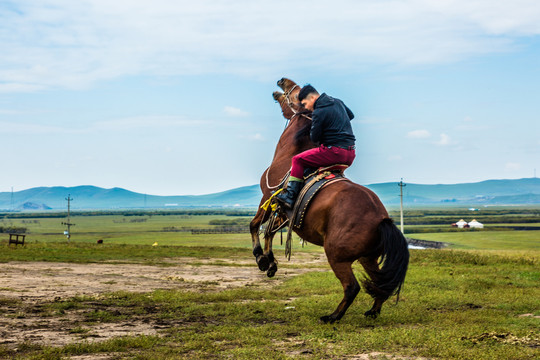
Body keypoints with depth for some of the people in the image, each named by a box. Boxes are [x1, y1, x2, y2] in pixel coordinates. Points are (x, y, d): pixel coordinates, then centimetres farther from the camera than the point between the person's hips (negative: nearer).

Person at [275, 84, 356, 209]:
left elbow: (314, 138, -7)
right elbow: (351, 115, 34)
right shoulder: (338, 102, 14)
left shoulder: (319, 112, -12)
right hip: (351, 155, 9)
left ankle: (290, 196, -5)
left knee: (298, 160, -1)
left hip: (335, 152, -9)